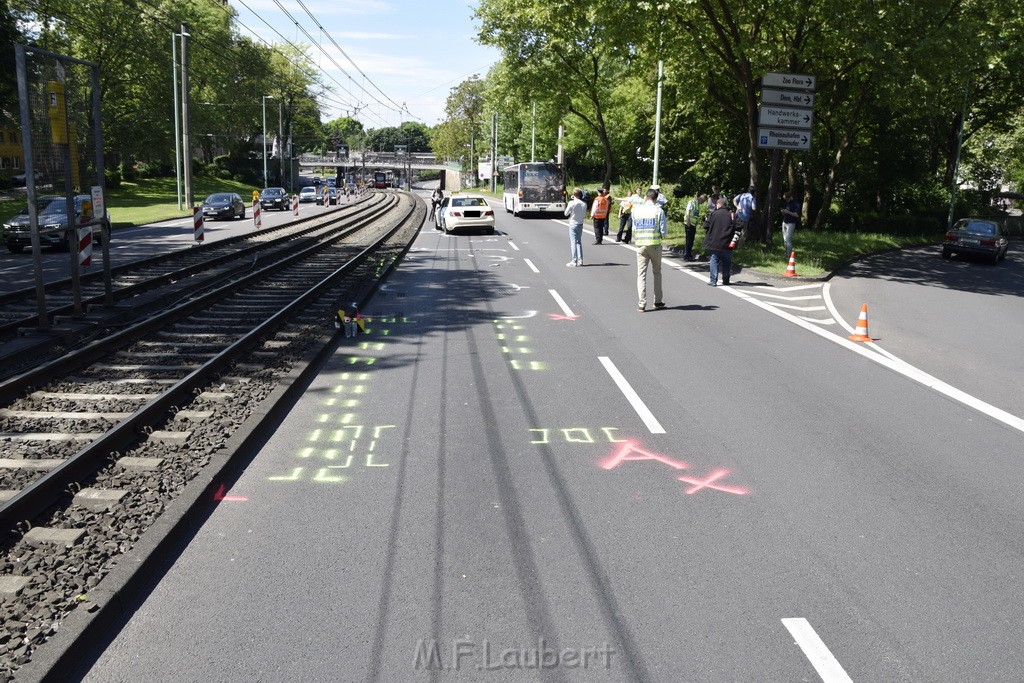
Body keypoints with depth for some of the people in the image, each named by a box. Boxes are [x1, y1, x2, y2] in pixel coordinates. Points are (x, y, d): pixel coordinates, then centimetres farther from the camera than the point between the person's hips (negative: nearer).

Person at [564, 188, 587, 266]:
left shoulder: (571, 203, -15)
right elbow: (584, 215, 6)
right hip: (580, 224, 4)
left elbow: (566, 213, -4)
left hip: (573, 224, -4)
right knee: (579, 242, 13)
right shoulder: (584, 204, -2)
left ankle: (574, 261, -5)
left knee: (573, 242, -2)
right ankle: (580, 260, 9)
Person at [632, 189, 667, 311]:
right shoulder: (658, 210, -6)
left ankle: (641, 304, -3)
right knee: (657, 272, 15)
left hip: (641, 245, 1)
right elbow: (663, 230, -6)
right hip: (655, 245, -1)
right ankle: (658, 301, 18)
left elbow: (634, 228, 5)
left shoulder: (636, 210, 1)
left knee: (641, 274, 3)